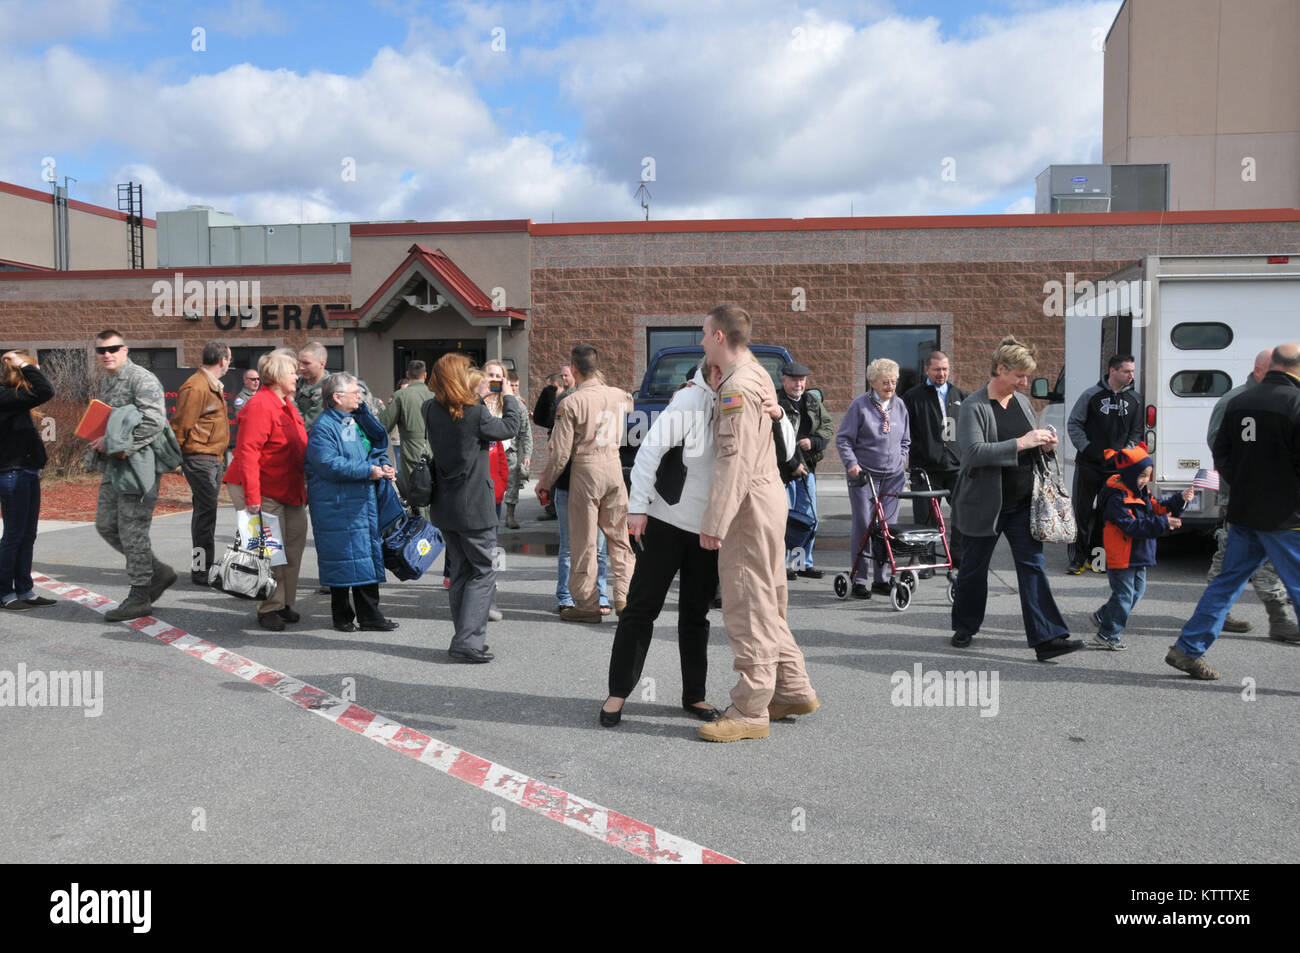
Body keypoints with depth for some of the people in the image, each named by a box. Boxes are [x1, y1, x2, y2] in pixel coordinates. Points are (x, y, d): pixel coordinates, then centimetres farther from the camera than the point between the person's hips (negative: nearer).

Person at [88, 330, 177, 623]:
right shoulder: (104, 381, 16)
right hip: (114, 466, 10)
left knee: (132, 530, -5)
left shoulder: (142, 379, -13)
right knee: (106, 525, 13)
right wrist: (101, 441, 7)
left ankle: (140, 597, 6)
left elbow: (155, 421, -25)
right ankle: (159, 572, 24)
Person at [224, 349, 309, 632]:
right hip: (263, 492, -9)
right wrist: (252, 496, -26)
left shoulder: (287, 405, 14)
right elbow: (247, 451, -22)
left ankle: (284, 603, 22)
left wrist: (304, 488, 20)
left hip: (289, 490, 9)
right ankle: (269, 609, 6)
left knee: (294, 545, 10)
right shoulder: (260, 405, -16)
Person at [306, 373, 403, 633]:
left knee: (368, 556, 10)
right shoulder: (324, 426, -12)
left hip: (365, 502, 8)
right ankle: (342, 616, 12)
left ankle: (369, 616, 18)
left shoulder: (358, 419, 15)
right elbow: (328, 464, -22)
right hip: (337, 506, -8)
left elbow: (378, 446, 24)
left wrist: (384, 466, 3)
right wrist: (368, 470, -20)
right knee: (344, 560, -2)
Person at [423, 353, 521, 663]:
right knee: (484, 572, 2)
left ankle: (465, 639, 21)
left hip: (445, 506, 7)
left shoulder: (431, 411, -1)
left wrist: (477, 398, 20)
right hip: (473, 507, -6)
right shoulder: (475, 414, -17)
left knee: (460, 572, 16)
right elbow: (510, 426, -2)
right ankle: (467, 641, -4)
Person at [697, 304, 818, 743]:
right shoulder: (757, 374, 15)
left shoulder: (736, 387, -17)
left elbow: (734, 461, -23)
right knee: (767, 602, 17)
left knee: (747, 606, -5)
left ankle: (750, 711, 2)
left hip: (749, 504, -10)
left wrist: (713, 523, -23)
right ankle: (793, 689, 26)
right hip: (767, 496, 10)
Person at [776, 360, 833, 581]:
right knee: (785, 518, -4)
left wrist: (813, 441, -8)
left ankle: (804, 562, 20)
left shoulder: (813, 401, 13)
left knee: (809, 517, 10)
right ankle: (781, 564, 5)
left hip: (808, 467, 7)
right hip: (783, 469, -7)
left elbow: (829, 426, 12)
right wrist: (793, 465, -16)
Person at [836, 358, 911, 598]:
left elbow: (905, 440, 23)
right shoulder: (860, 405, -5)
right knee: (863, 526, -5)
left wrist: (901, 462, 12)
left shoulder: (899, 406, 11)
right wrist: (852, 463, -15)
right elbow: (843, 439, -4)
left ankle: (880, 578, 16)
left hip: (893, 476, 5)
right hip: (864, 475, -5)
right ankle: (859, 581, 2)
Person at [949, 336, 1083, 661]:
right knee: (973, 570, 10)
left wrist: (1044, 444, 0)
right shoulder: (974, 407, -13)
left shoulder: (1023, 402, 9)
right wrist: (1021, 443, -27)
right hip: (983, 506, -5)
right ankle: (965, 628, 28)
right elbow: (973, 452, -26)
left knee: (1033, 567, 0)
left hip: (1021, 505, 5)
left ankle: (1046, 638, 0)